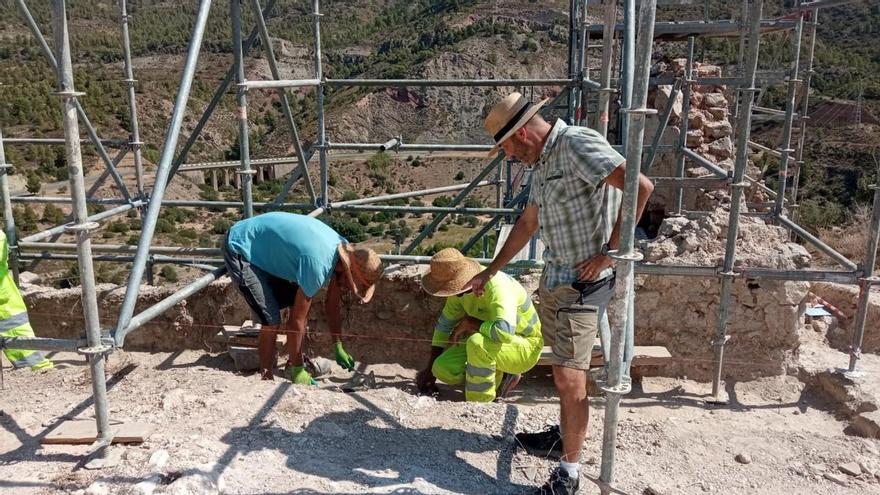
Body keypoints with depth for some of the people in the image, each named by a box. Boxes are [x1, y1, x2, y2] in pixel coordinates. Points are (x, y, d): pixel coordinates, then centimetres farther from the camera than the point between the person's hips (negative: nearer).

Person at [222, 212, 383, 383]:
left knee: (300, 305, 5)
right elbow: (296, 321, -26)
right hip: (240, 251, -9)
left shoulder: (344, 247, -9)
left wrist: (338, 348, 9)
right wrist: (298, 370, -16)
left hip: (266, 248, 9)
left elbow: (332, 307, 5)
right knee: (272, 320, -16)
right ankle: (266, 376, 3)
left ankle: (292, 363, 20)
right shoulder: (318, 264, -35)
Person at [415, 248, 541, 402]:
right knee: (443, 369, -11)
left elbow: (505, 332, -48)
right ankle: (500, 376, 6)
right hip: (491, 344, 8)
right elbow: (445, 323, 6)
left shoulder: (497, 287, -33)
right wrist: (430, 368, 8)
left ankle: (479, 404, -15)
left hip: (524, 348, -8)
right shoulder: (460, 286, -7)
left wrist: (470, 323, -30)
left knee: (477, 342, -37)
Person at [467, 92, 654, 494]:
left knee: (569, 376, -6)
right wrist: (490, 272, 27)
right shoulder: (541, 163, 14)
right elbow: (527, 224, 24)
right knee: (564, 371, 20)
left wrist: (608, 252, -20)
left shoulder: (577, 144, -16)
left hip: (584, 282, -9)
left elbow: (641, 187, -25)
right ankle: (566, 436, 37)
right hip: (553, 277, 9)